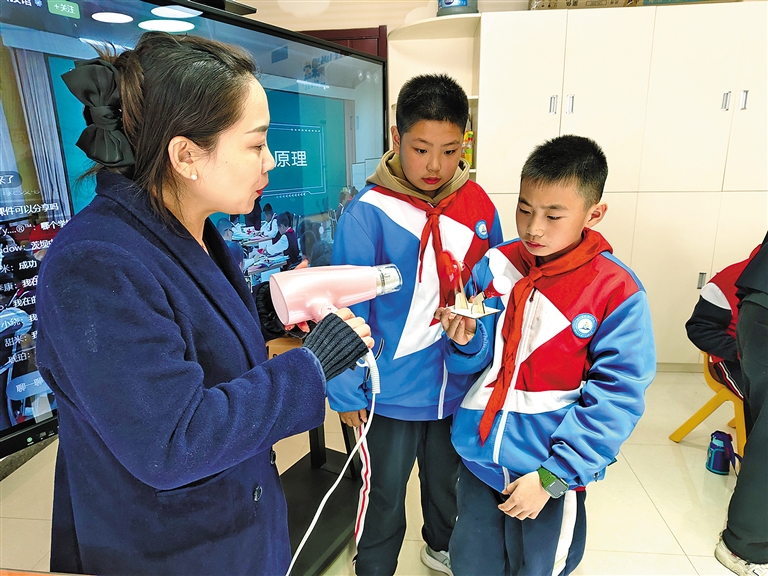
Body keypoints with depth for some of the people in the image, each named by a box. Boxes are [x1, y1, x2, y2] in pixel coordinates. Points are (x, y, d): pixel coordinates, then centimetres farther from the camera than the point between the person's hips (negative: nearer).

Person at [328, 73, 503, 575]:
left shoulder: (479, 206, -5)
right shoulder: (368, 213, -18)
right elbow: (348, 311, -13)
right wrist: (346, 391, -9)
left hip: (460, 383, 4)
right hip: (392, 389, -4)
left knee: (449, 481, 27)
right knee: (384, 494, 17)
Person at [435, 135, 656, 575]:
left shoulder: (617, 292, -15)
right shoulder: (495, 266, -7)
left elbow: (616, 396, -14)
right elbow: (472, 366, 0)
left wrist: (553, 476, -16)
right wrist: (466, 342, -24)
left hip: (554, 474, -3)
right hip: (480, 457, 3)